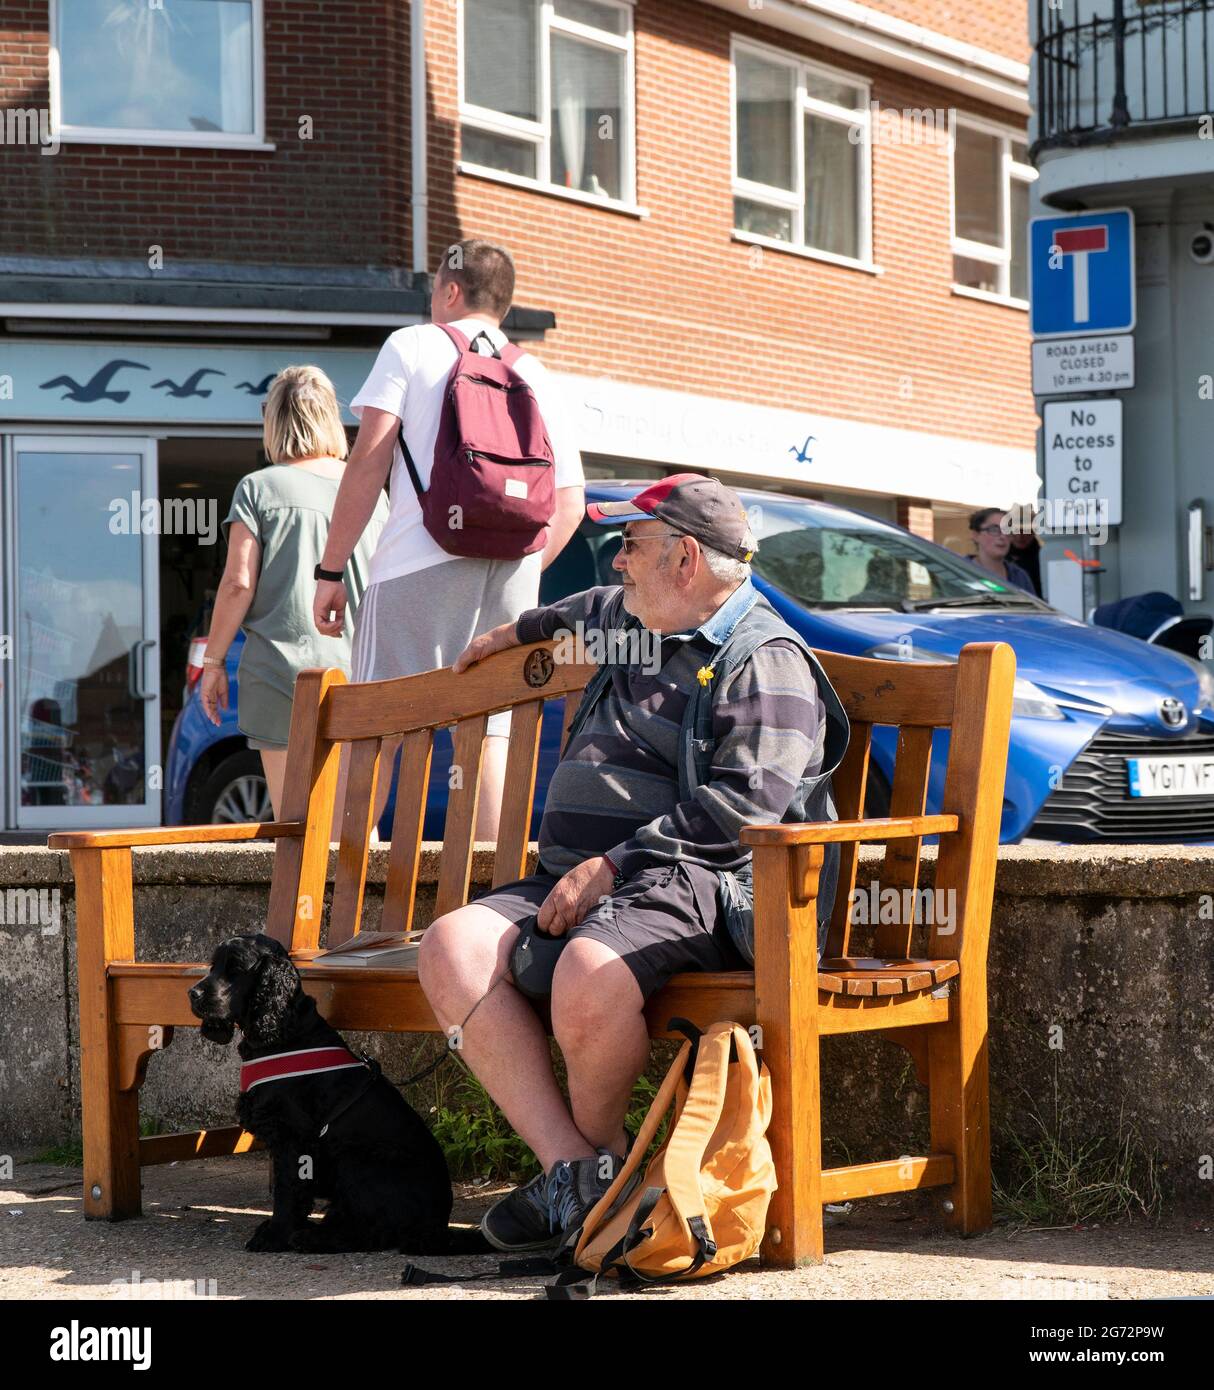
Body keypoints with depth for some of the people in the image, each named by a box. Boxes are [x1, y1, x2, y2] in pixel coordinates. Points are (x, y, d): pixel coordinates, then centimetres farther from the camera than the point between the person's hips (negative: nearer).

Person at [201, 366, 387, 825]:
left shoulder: (259, 488, -2)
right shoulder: (370, 491, 8)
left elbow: (239, 584, -6)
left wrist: (213, 661, 3)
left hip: (281, 665, -3)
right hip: (356, 669, 3)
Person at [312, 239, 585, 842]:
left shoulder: (412, 346, 7)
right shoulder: (537, 376, 20)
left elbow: (369, 458, -2)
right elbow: (569, 504, 15)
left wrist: (331, 570, -1)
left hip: (422, 558, -4)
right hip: (513, 571, 4)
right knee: (492, 729, 4)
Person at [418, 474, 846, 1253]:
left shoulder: (765, 661, -4)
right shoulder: (640, 625, 24)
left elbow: (746, 801, -17)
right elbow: (598, 610, 52)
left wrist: (612, 864, -20)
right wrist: (525, 630, 67)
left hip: (691, 880, -9)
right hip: (578, 881, 9)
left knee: (589, 979, -39)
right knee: (453, 948, -19)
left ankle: (601, 1146, -7)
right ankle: (571, 1165, -27)